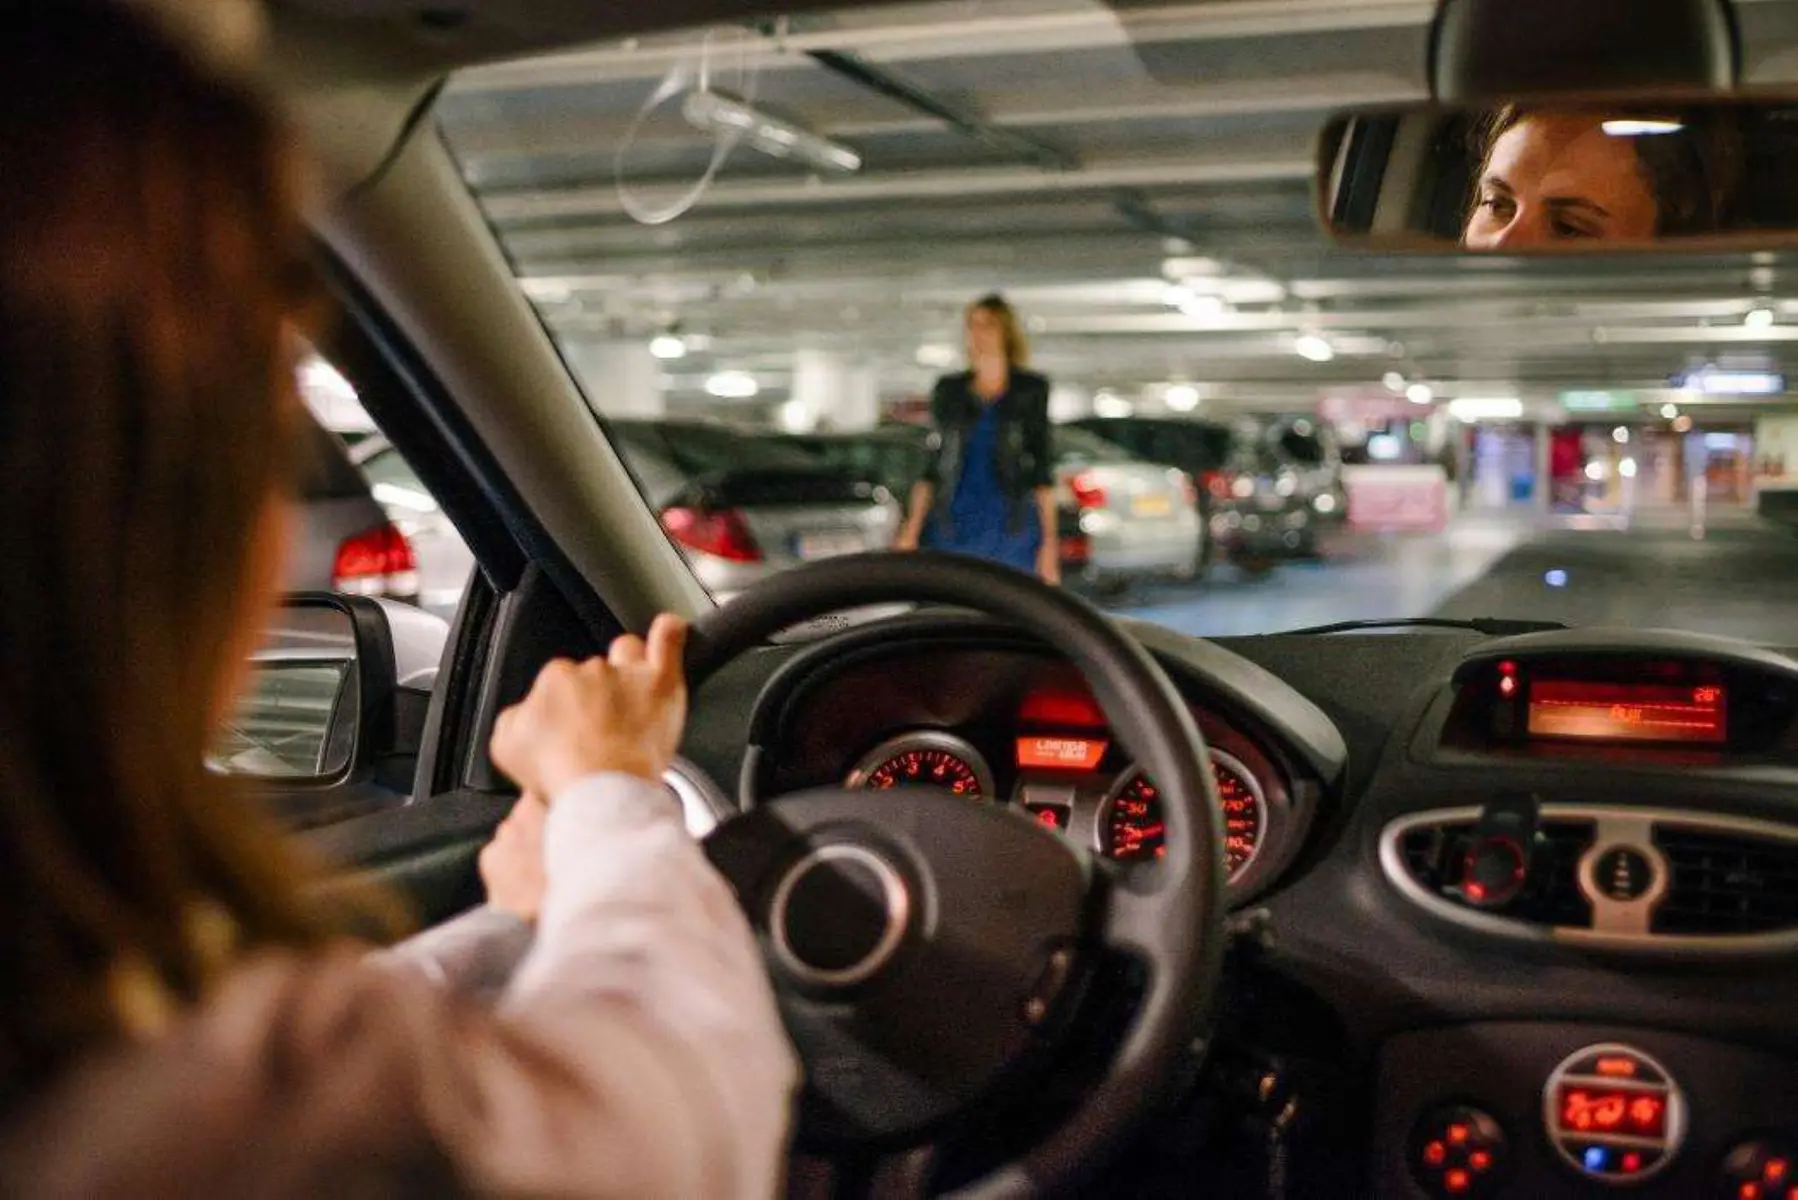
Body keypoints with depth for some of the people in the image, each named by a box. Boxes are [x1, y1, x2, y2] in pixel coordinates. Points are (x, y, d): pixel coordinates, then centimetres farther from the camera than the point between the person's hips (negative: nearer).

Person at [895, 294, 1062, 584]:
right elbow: (930, 471, 12)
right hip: (952, 533, 2)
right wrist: (910, 534, 5)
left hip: (1012, 532, -1)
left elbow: (1042, 472, 5)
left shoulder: (1030, 390, 6)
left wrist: (1049, 541, -1)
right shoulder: (948, 391, 11)